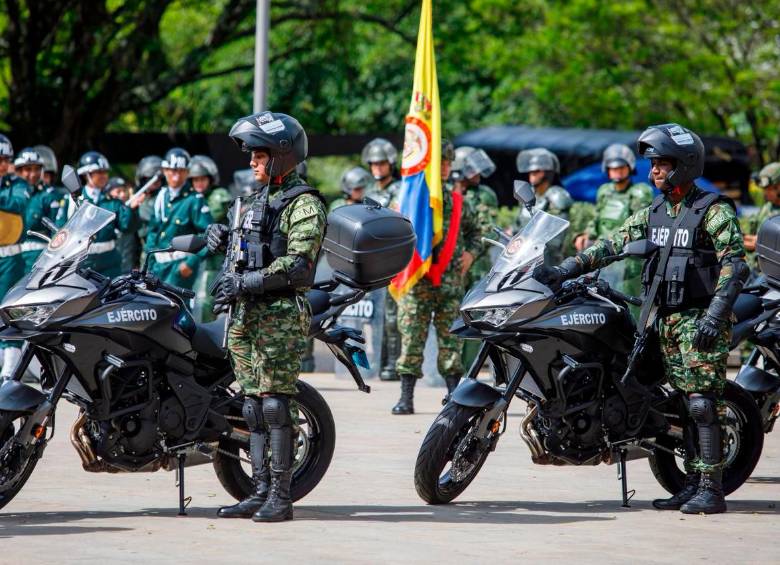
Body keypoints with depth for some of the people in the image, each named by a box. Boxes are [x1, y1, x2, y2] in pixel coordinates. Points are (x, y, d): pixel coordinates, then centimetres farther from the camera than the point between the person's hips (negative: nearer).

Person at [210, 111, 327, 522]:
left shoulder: (304, 205, -8)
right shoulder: (256, 201, 20)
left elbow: (297, 264, -19)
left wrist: (247, 283, -22)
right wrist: (223, 236, 10)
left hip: (281, 314, -9)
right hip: (245, 317, 9)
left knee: (275, 403, -10)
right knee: (254, 406, 8)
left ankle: (281, 497, -9)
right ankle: (260, 492, 12)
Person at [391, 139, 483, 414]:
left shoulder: (457, 201, 12)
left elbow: (474, 229, 27)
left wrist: (471, 252, 11)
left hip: (450, 279, 3)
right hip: (416, 279, -3)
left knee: (451, 338, 4)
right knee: (412, 337, -3)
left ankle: (455, 395, 8)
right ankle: (406, 397, 0)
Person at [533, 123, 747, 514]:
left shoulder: (714, 211, -7)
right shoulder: (654, 213, 15)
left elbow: (734, 264, -14)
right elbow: (614, 244, 10)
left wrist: (714, 316, -22)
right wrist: (565, 270, -1)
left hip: (701, 319, -7)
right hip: (668, 320, 7)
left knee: (702, 403, -11)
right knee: (684, 403, 8)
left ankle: (711, 489, -11)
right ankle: (693, 483, 12)